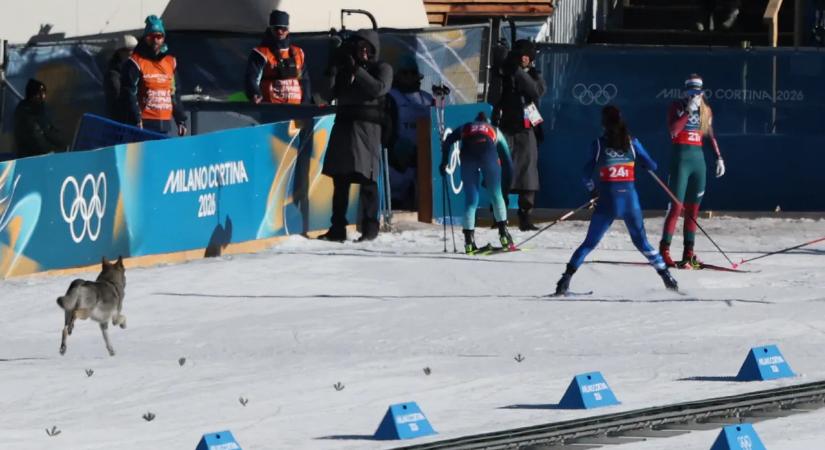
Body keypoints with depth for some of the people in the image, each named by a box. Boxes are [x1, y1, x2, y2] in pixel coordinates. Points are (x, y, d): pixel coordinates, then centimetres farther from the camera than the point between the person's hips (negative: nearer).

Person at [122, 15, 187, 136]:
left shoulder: (170, 62, 16)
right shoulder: (136, 63, -3)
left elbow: (175, 94, 22)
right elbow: (129, 94, -9)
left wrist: (181, 120, 17)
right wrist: (136, 121, -18)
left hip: (166, 125, 6)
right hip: (145, 124, -6)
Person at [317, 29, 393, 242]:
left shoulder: (382, 68, 8)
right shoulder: (344, 68, 19)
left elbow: (379, 88, -12)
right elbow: (328, 94, 11)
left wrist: (357, 71, -11)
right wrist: (333, 69, -1)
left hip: (367, 126, -4)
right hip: (343, 125, 4)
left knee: (366, 178, -9)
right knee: (340, 178, 2)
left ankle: (370, 227, -6)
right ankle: (338, 228, 4)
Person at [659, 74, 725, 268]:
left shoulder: (706, 110, 11)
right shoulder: (677, 107, -3)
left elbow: (711, 135, 20)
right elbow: (673, 131, -17)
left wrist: (719, 158, 15)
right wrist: (688, 111, -17)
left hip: (698, 159, 5)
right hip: (681, 158, -5)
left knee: (693, 208, 7)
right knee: (676, 207, -11)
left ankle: (689, 252, 11)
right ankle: (664, 250, -8)